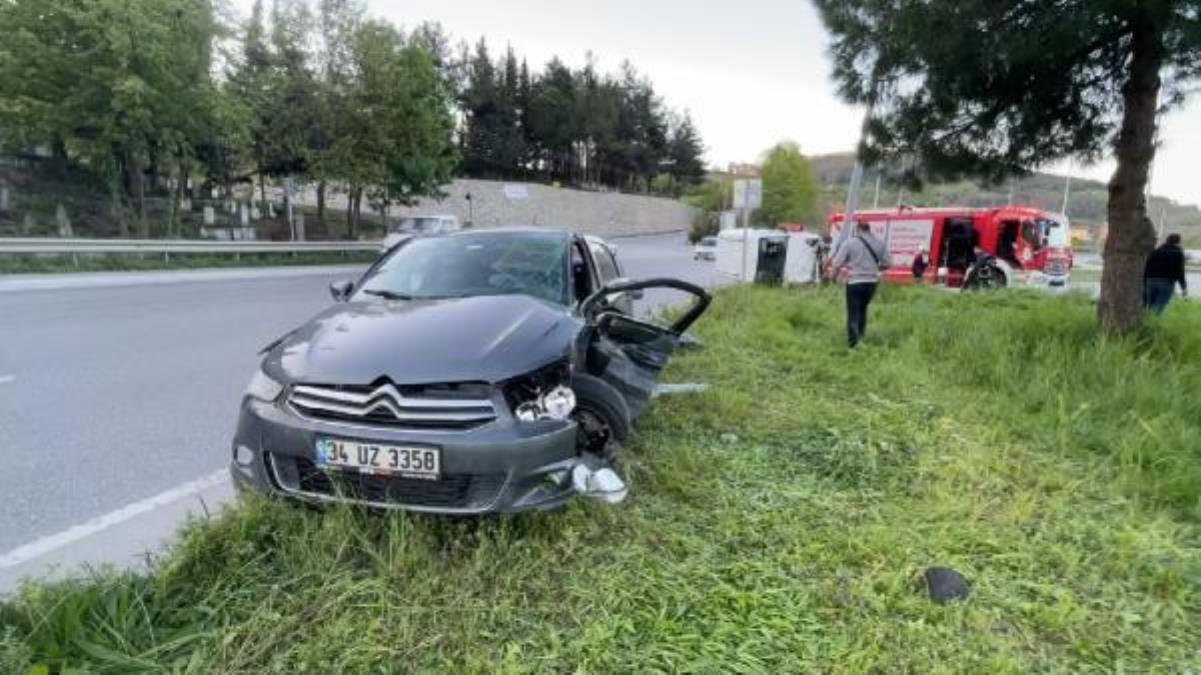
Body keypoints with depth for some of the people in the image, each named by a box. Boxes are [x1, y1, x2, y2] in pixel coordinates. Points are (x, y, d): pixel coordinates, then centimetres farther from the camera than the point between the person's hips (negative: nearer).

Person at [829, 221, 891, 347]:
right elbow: (887, 263, 8)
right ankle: (860, 338, 26)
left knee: (853, 313, 1)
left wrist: (833, 276, 8)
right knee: (862, 310, 22)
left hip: (855, 282, -4)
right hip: (872, 282, 4)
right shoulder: (878, 244, 5)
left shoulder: (849, 243, -6)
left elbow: (837, 263, -10)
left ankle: (853, 344, -5)